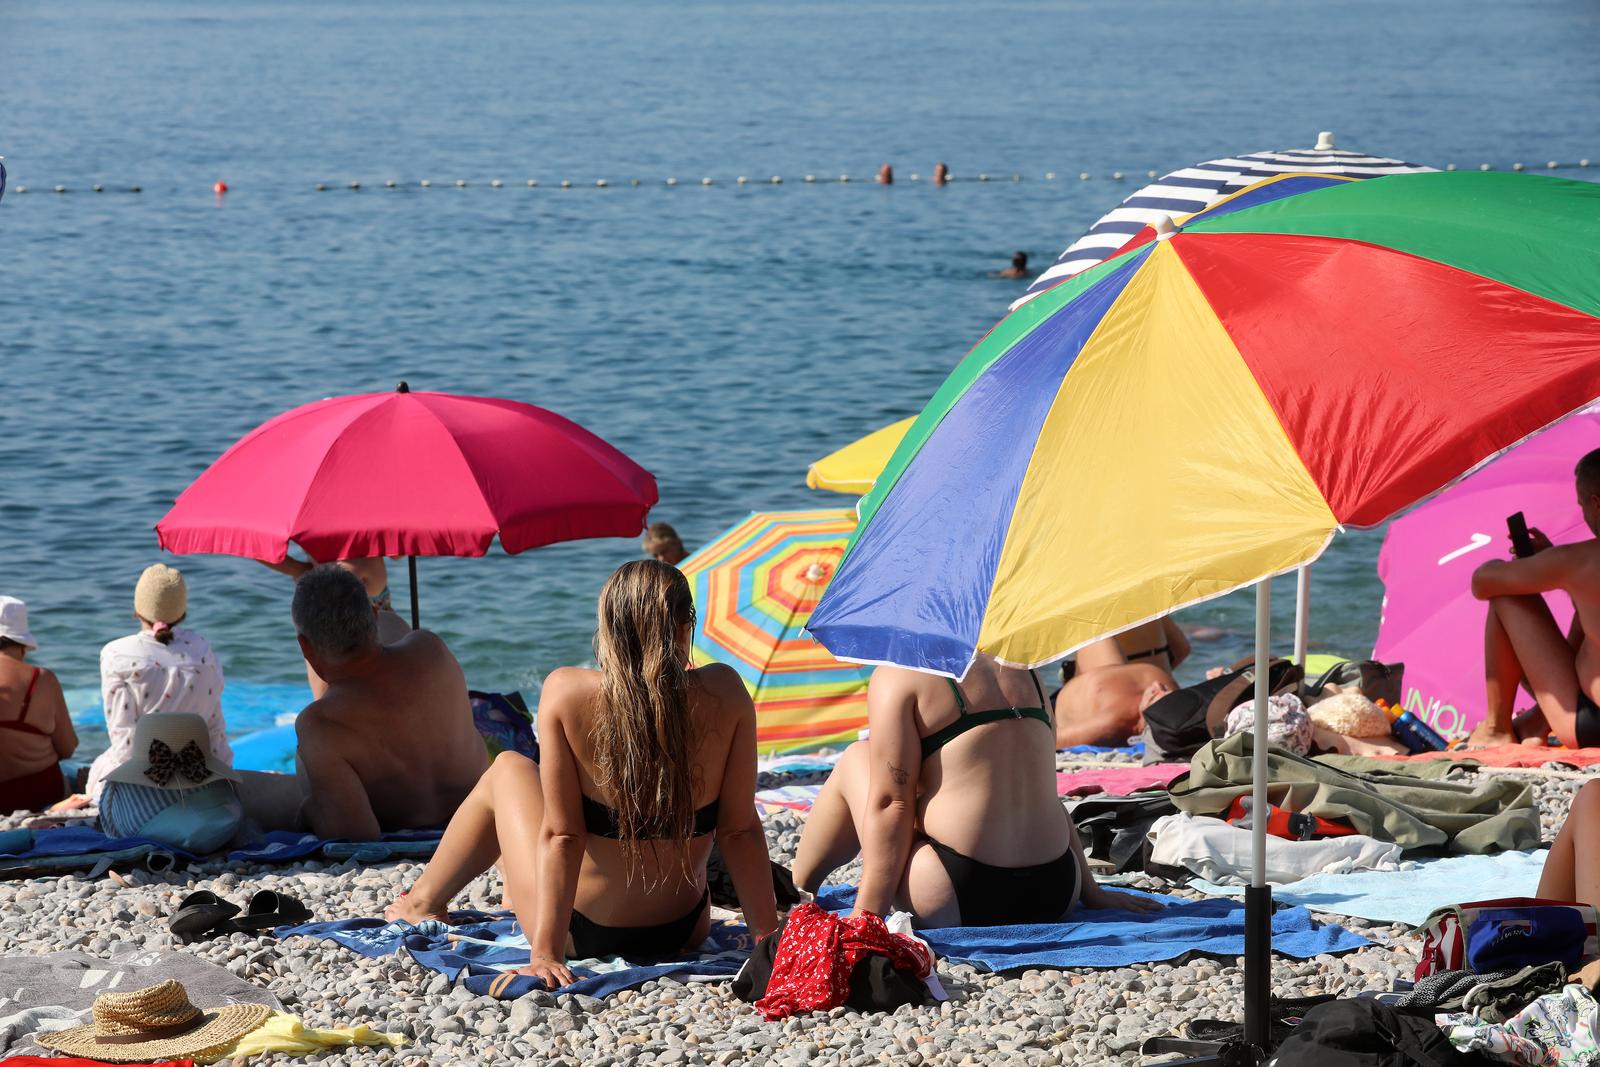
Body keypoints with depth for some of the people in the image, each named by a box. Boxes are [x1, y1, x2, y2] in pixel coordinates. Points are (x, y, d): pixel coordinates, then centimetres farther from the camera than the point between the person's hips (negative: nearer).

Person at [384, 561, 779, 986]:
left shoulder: (567, 692, -19)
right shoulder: (724, 693, -14)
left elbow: (561, 834, -19)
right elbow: (740, 829, -11)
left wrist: (545, 951, -17)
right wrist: (767, 936, -4)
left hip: (582, 933, -3)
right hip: (683, 932, 3)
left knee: (508, 770, 26)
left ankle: (424, 901, 47)